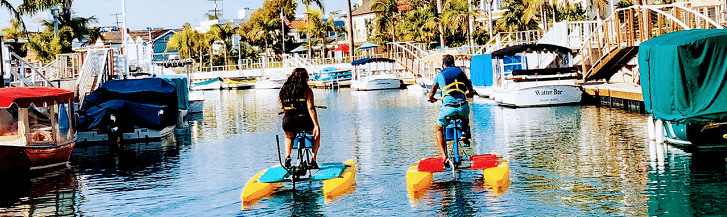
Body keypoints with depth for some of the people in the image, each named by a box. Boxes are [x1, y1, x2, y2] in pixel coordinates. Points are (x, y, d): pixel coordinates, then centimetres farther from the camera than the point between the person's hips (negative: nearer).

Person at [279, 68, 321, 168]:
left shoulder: (284, 89, 12)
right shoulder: (306, 89, 1)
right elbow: (311, 108, -9)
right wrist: (316, 125, -11)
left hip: (287, 123, 3)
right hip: (303, 121, -3)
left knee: (289, 137, 39)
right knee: (316, 133, 31)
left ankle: (287, 156, 15)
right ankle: (313, 159, 22)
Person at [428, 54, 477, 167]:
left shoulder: (439, 75, 12)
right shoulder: (460, 72, 16)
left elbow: (432, 92, 26)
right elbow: (470, 89, 26)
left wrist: (431, 98, 50)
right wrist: (468, 93, 50)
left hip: (448, 108, -2)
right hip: (462, 106, 2)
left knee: (439, 129, 21)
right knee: (465, 116, 42)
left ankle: (444, 157, 4)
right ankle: (465, 132, 18)